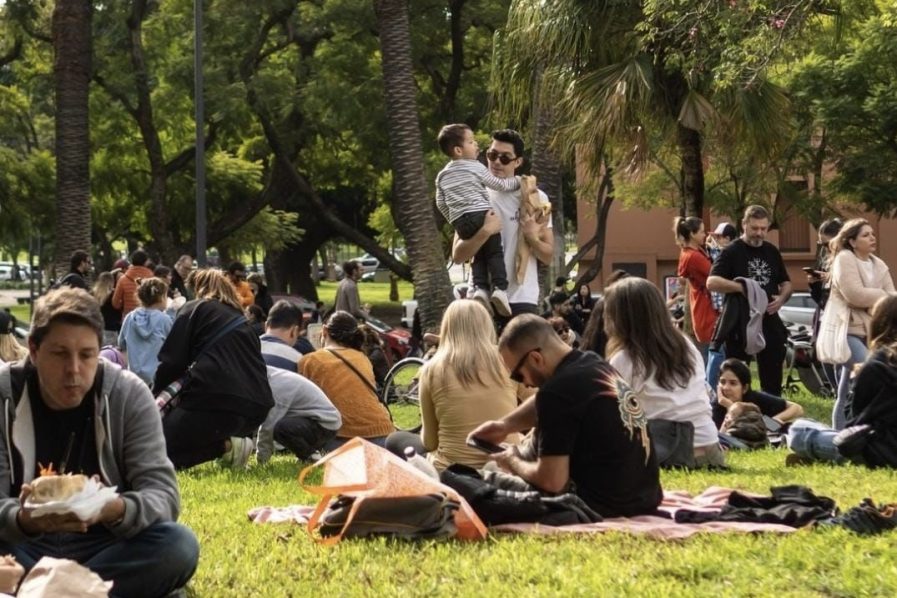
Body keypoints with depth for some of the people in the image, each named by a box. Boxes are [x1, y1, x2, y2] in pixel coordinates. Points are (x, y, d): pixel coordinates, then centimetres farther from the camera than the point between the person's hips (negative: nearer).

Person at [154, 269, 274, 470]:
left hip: (217, 400, -6)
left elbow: (173, 361, 5)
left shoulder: (194, 309, 12)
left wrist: (156, 391, 23)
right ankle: (230, 441, 6)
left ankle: (225, 446, -12)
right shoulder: (240, 319, 28)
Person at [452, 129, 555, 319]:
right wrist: (485, 232, -18)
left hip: (522, 299, 0)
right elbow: (457, 255, -3)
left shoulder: (535, 198, 5)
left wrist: (531, 237, -13)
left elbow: (548, 255, 7)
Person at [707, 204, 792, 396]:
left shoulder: (772, 251, 11)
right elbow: (712, 282, -17)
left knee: (772, 379, 9)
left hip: (769, 322, 5)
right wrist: (742, 287, -28)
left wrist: (781, 298, -4)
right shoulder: (732, 251, -5)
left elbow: (786, 283, 19)